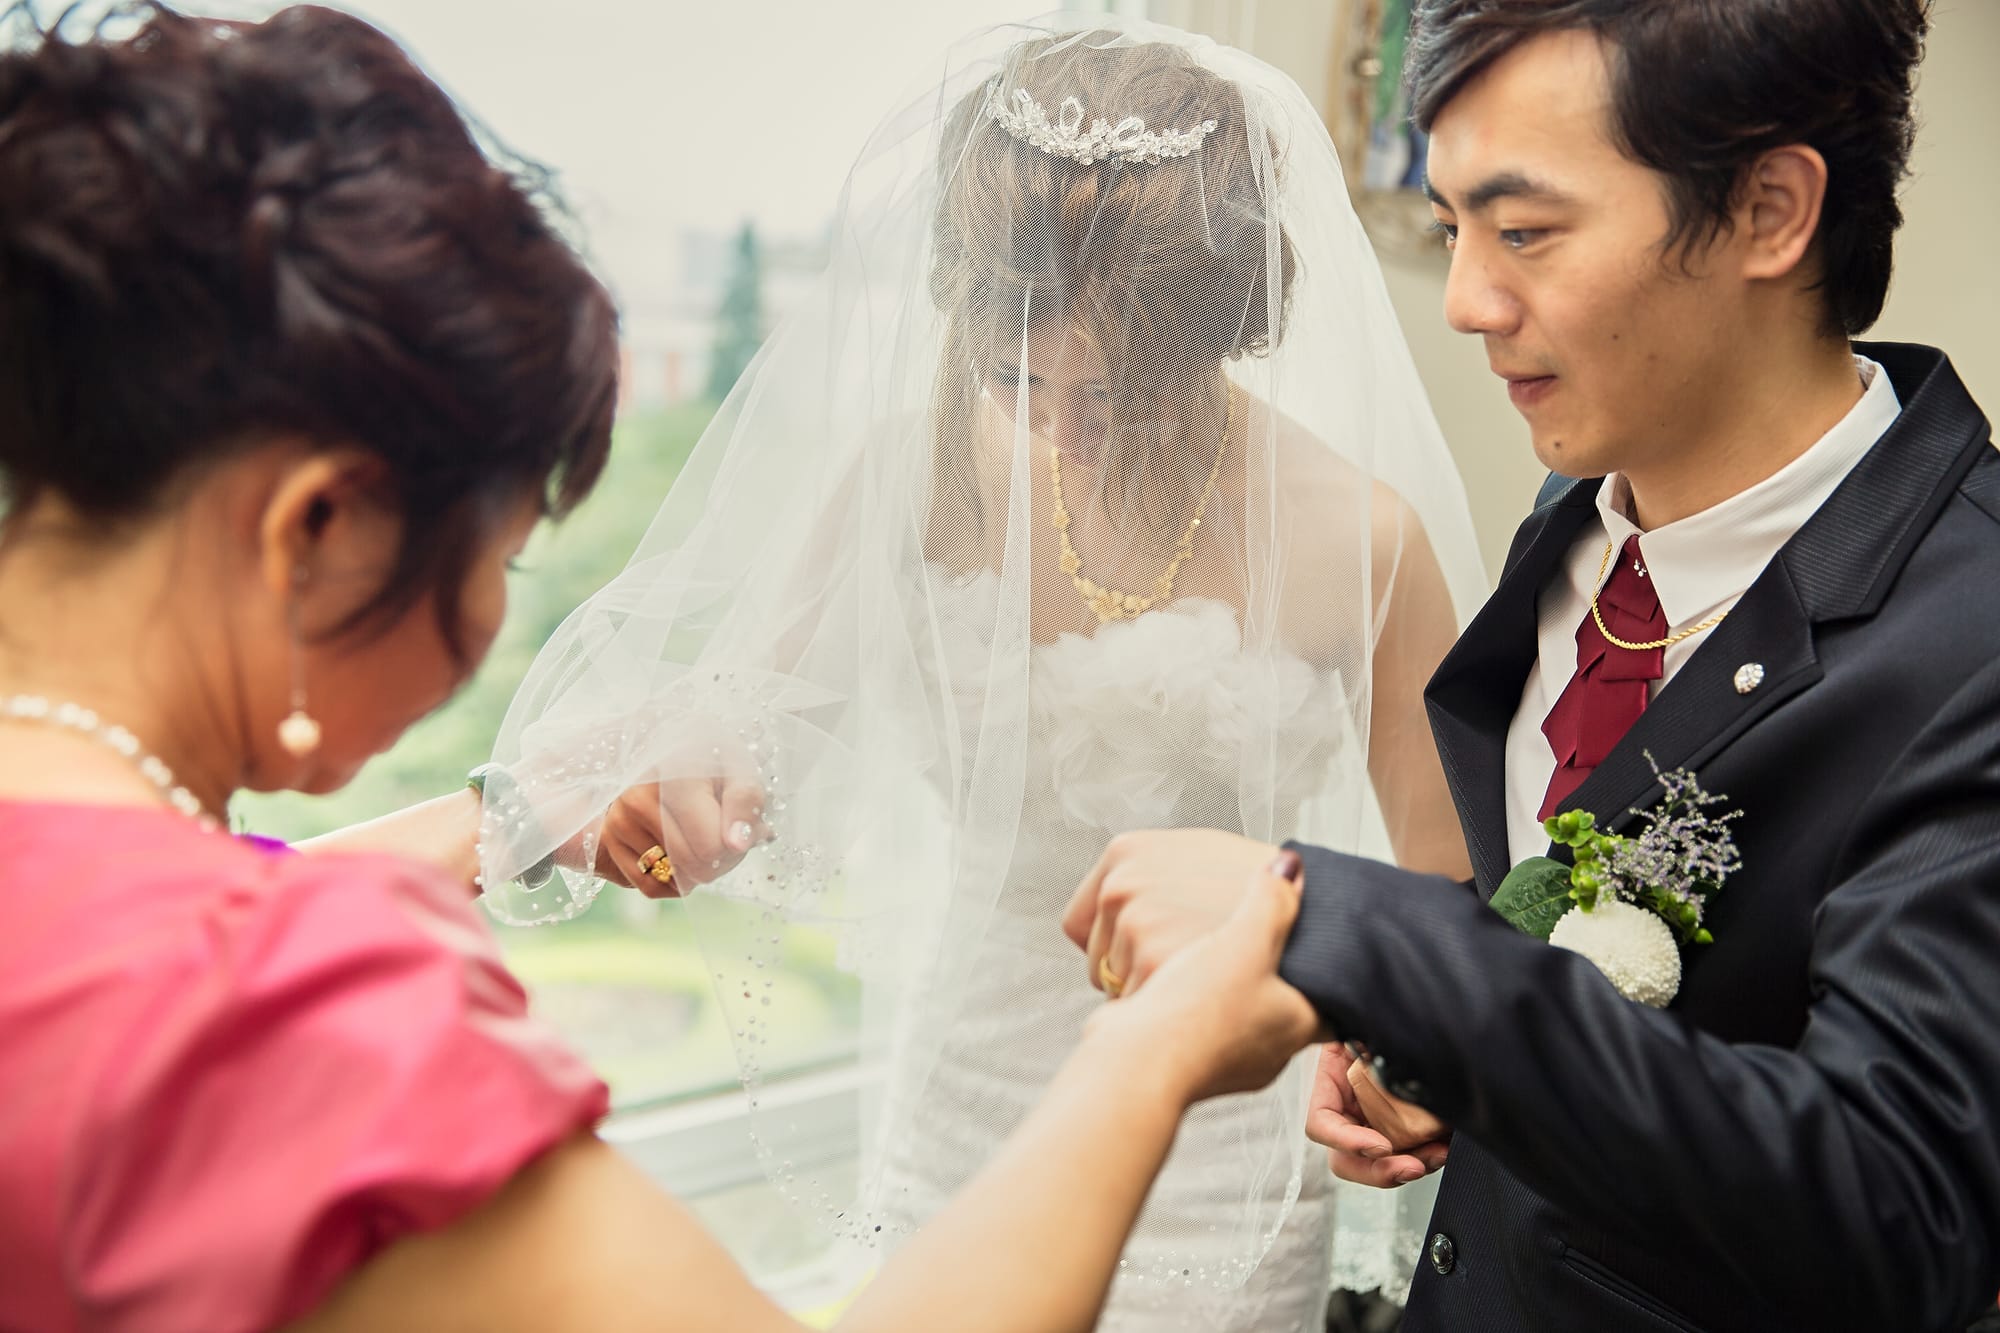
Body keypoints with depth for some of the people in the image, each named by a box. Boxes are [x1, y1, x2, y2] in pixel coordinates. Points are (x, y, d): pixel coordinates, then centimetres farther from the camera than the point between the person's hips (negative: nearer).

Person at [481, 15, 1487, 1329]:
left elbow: (1442, 894, -9)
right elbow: (736, 710, -5)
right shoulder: (916, 472, -13)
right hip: (951, 1107, 3)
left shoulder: (1357, 542, -18)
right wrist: (619, 785, -28)